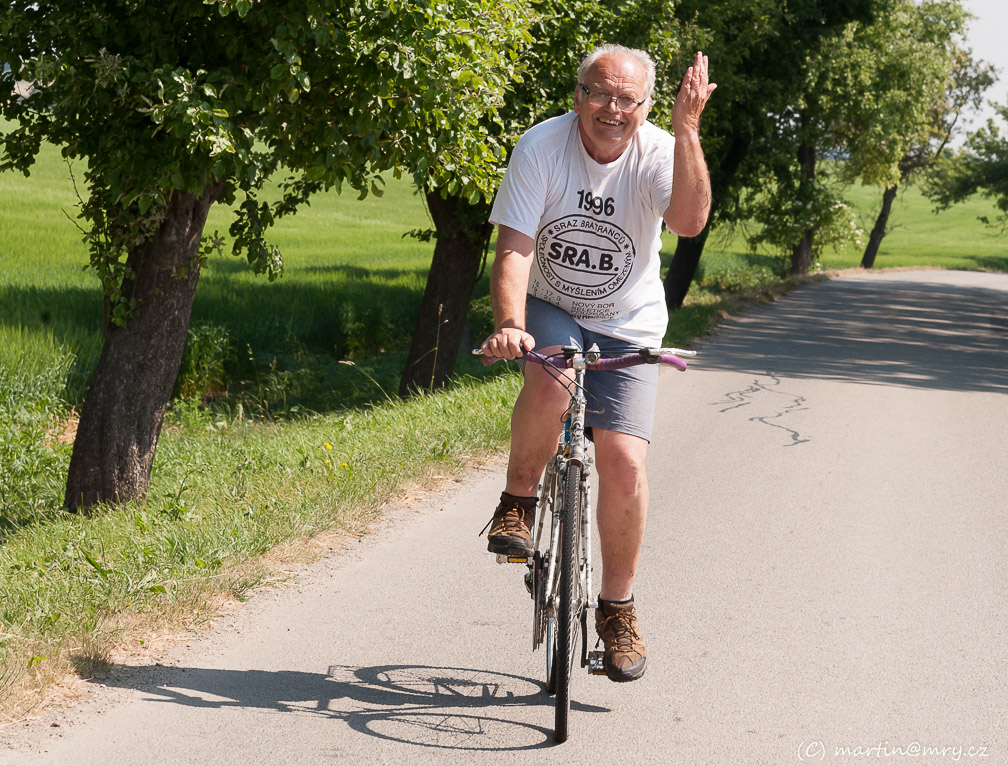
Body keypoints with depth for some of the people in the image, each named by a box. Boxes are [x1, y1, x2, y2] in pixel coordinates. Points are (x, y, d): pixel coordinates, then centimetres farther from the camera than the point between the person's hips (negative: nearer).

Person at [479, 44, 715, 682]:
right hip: (551, 313, -1)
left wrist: (687, 131, -43)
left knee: (624, 463, -13)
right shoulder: (542, 145, -16)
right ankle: (518, 501, -10)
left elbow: (690, 221, -35)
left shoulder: (659, 152, -15)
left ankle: (617, 607, 7)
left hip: (627, 331, 1)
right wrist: (508, 325, -36)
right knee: (552, 378, -36)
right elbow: (514, 249, -20)